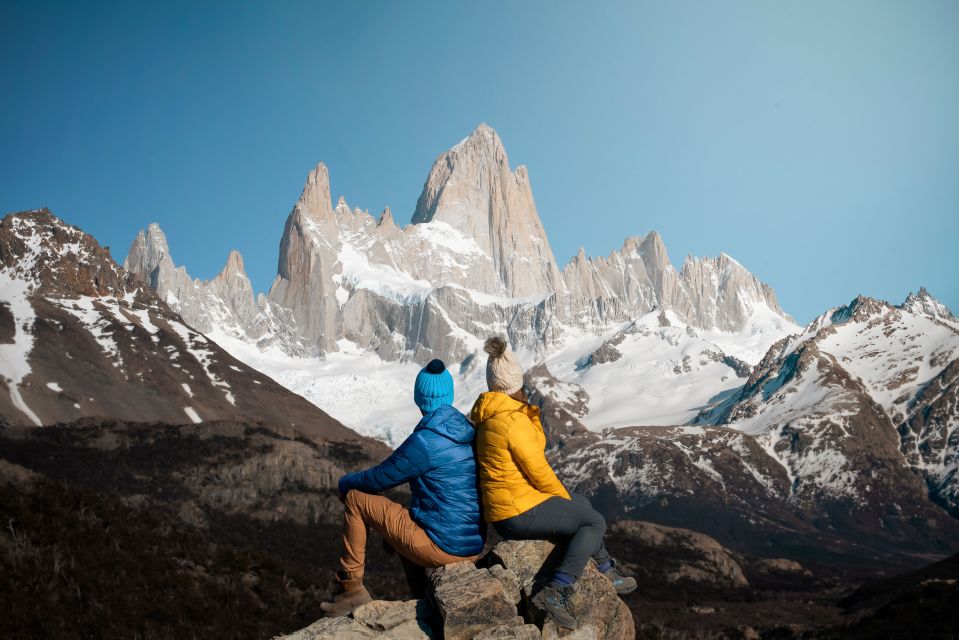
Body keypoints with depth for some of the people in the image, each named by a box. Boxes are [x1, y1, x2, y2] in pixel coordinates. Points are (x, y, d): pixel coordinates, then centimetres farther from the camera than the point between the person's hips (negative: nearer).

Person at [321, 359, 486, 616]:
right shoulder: (467, 431, 5)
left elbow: (378, 479, -7)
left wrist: (345, 482, 14)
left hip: (442, 547, -7)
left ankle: (351, 589, 11)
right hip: (474, 546, 7)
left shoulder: (424, 441, -18)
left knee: (355, 497, 3)